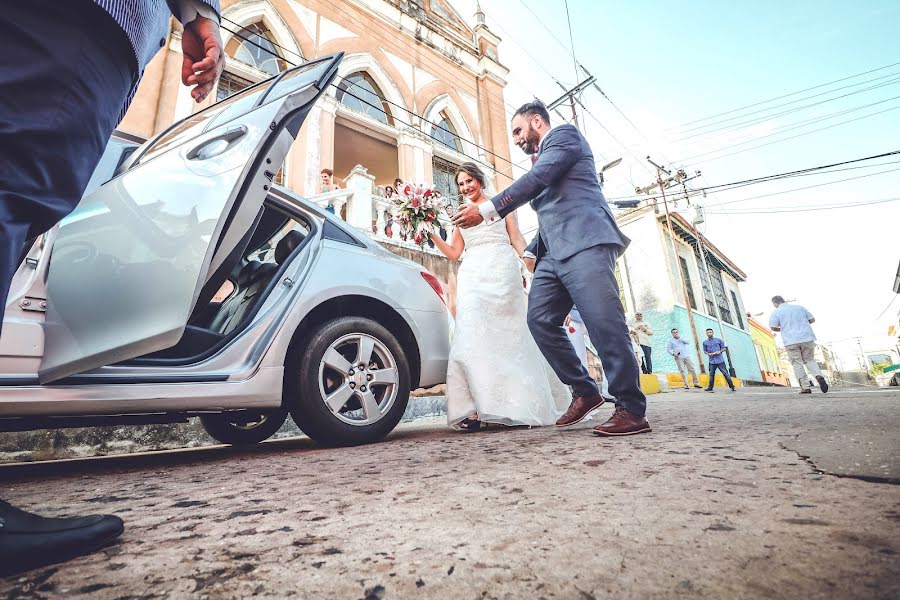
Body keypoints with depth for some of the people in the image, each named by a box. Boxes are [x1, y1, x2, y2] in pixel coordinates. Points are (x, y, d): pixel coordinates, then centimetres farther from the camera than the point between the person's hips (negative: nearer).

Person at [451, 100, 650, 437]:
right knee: (540, 320, -5)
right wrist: (531, 251, 20)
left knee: (604, 322, -14)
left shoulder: (565, 134, 9)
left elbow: (538, 179, -10)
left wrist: (486, 210, -15)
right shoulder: (540, 160, 33)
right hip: (553, 254, 9)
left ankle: (631, 410, -5)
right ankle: (584, 392, 6)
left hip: (584, 243, -8)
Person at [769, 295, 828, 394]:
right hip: (807, 338, 4)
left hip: (791, 341, -4)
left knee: (797, 364, 3)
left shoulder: (776, 312, -1)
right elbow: (812, 320, 15)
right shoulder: (799, 307, 11)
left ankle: (805, 387, 0)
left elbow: (773, 327, -9)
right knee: (809, 360, 16)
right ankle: (819, 376, -10)